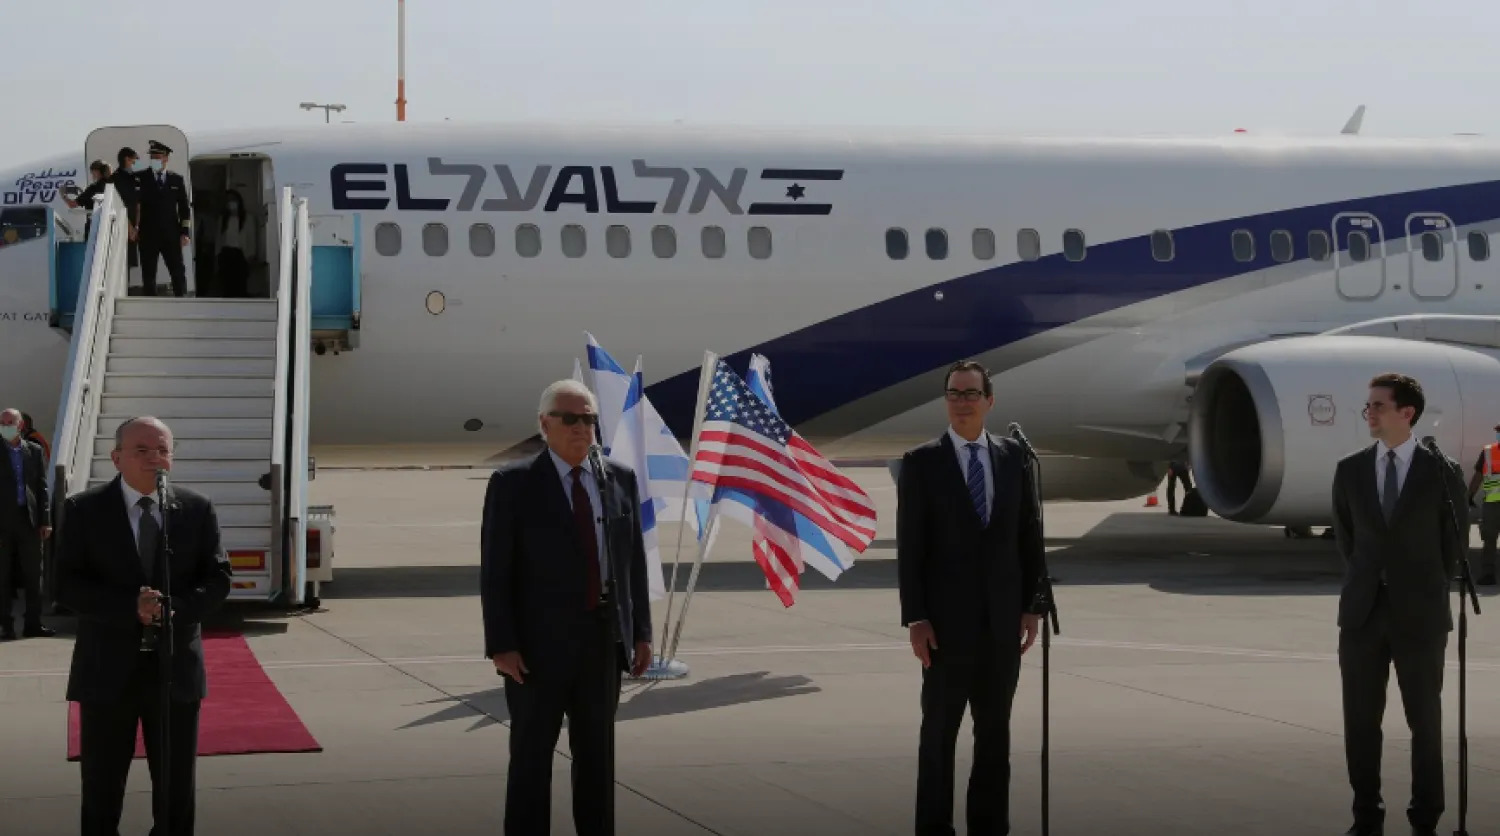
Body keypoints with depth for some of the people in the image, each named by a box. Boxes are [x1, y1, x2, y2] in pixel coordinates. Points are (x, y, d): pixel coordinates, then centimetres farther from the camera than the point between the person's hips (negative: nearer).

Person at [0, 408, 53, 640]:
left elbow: (42, 487, 7)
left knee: (33, 576, 5)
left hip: (29, 519, 2)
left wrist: (45, 521, 2)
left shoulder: (34, 451, 7)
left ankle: (33, 623, 11)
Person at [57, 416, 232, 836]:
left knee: (177, 788, 10)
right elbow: (66, 585, -8)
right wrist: (130, 607, -22)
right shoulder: (84, 509, -1)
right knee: (101, 790, 6)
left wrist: (174, 607, -18)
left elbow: (218, 578, 2)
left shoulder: (197, 509, 4)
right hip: (109, 669, -2)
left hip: (176, 666, 2)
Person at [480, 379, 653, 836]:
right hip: (539, 641, -4)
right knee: (532, 755, 3)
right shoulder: (513, 483, -6)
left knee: (597, 753, 12)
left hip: (602, 639, 4)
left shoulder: (620, 479, 7)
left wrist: (640, 631, 6)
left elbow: (634, 559, 10)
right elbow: (495, 571, -9)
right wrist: (501, 645, -15)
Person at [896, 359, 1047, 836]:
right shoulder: (920, 463, -3)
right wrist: (915, 619, -12)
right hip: (947, 620, -3)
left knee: (995, 730, 9)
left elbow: (1030, 536, 9)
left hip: (1002, 620, 3)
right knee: (939, 730, 2)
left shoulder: (1013, 457, 7)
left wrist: (1033, 606, 3)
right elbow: (910, 547, -6)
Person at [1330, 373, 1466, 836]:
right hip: (1363, 611, 2)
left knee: (1425, 719, 5)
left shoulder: (1442, 472, -4)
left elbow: (1455, 539, 8)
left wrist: (1428, 588, 11)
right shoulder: (1349, 470, 4)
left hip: (1419, 615, -2)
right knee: (1360, 719, 4)